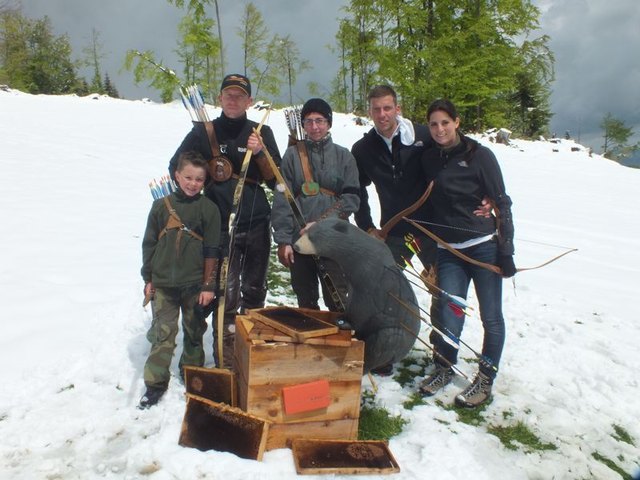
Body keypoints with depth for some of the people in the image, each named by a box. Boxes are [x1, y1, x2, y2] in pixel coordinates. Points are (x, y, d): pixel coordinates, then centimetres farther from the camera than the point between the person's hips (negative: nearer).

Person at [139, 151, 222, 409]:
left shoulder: (209, 209, -3)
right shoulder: (161, 206, 1)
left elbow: (212, 251, -3)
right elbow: (149, 244, 7)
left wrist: (208, 285, -5)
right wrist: (148, 279, 6)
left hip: (195, 284, -1)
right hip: (163, 284, 1)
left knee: (194, 332, 14)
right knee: (162, 334, 4)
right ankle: (155, 383, 16)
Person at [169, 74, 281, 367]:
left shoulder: (262, 133, 5)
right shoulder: (203, 132, 2)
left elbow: (277, 181, 0)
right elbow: (176, 168, 11)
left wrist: (260, 153, -15)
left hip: (257, 225, 2)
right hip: (221, 228, -2)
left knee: (255, 291, 14)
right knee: (227, 295, -5)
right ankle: (226, 359, 7)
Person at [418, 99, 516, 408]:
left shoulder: (479, 155, -6)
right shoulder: (428, 159, 7)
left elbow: (501, 204, -6)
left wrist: (506, 251, -8)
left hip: (484, 247, -3)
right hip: (448, 252, 3)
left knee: (491, 316, 5)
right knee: (448, 313, 2)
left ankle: (485, 379, 23)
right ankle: (443, 368, 26)